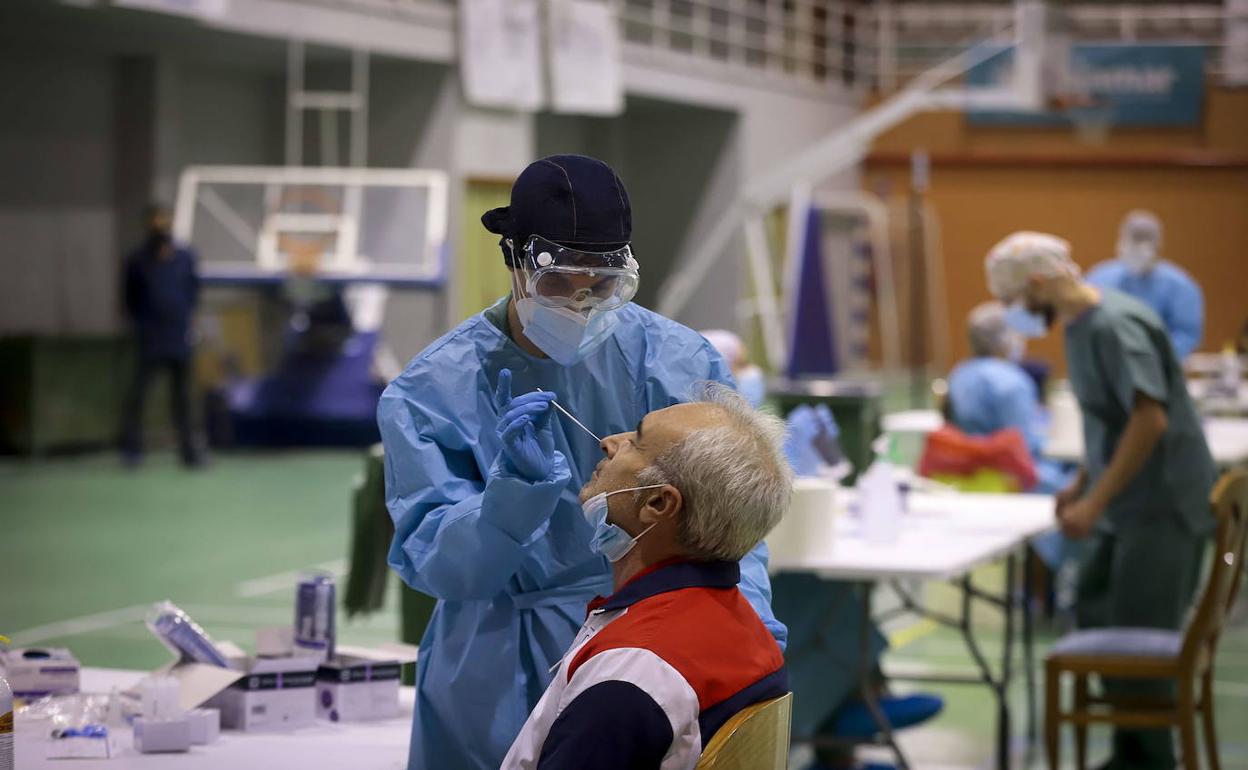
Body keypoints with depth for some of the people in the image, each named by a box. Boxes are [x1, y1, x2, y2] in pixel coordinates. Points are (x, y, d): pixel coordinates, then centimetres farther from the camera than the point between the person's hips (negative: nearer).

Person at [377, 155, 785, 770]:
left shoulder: (679, 363, -6)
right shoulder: (433, 390, -10)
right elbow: (434, 566, -16)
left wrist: (743, 598, -24)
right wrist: (516, 488, -32)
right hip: (501, 679, -1)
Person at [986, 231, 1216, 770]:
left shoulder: (1114, 325, -20)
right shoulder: (1081, 325, 10)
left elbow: (1150, 419, -26)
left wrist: (1096, 502, -22)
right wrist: (1081, 486, 15)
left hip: (1161, 507, -10)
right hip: (1129, 508, 10)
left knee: (1137, 636, -5)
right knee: (1095, 614, 12)